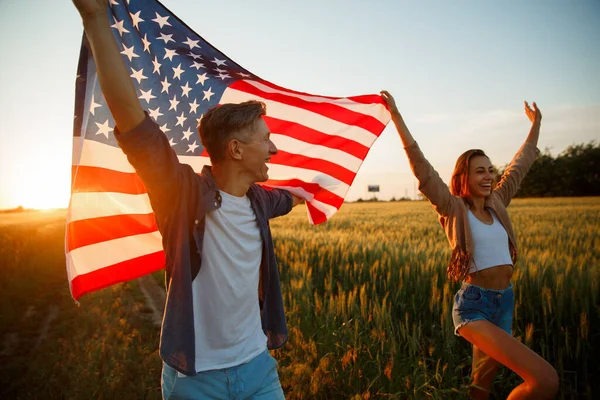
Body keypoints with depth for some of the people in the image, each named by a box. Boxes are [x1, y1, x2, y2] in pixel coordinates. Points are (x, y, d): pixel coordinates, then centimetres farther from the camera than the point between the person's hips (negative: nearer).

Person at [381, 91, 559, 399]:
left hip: (505, 304, 6)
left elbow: (520, 164, 23)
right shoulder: (453, 209, -7)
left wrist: (536, 123, 34)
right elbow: (420, 166, -15)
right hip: (474, 306, -6)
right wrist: (396, 114, -18)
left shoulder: (497, 204, 9)